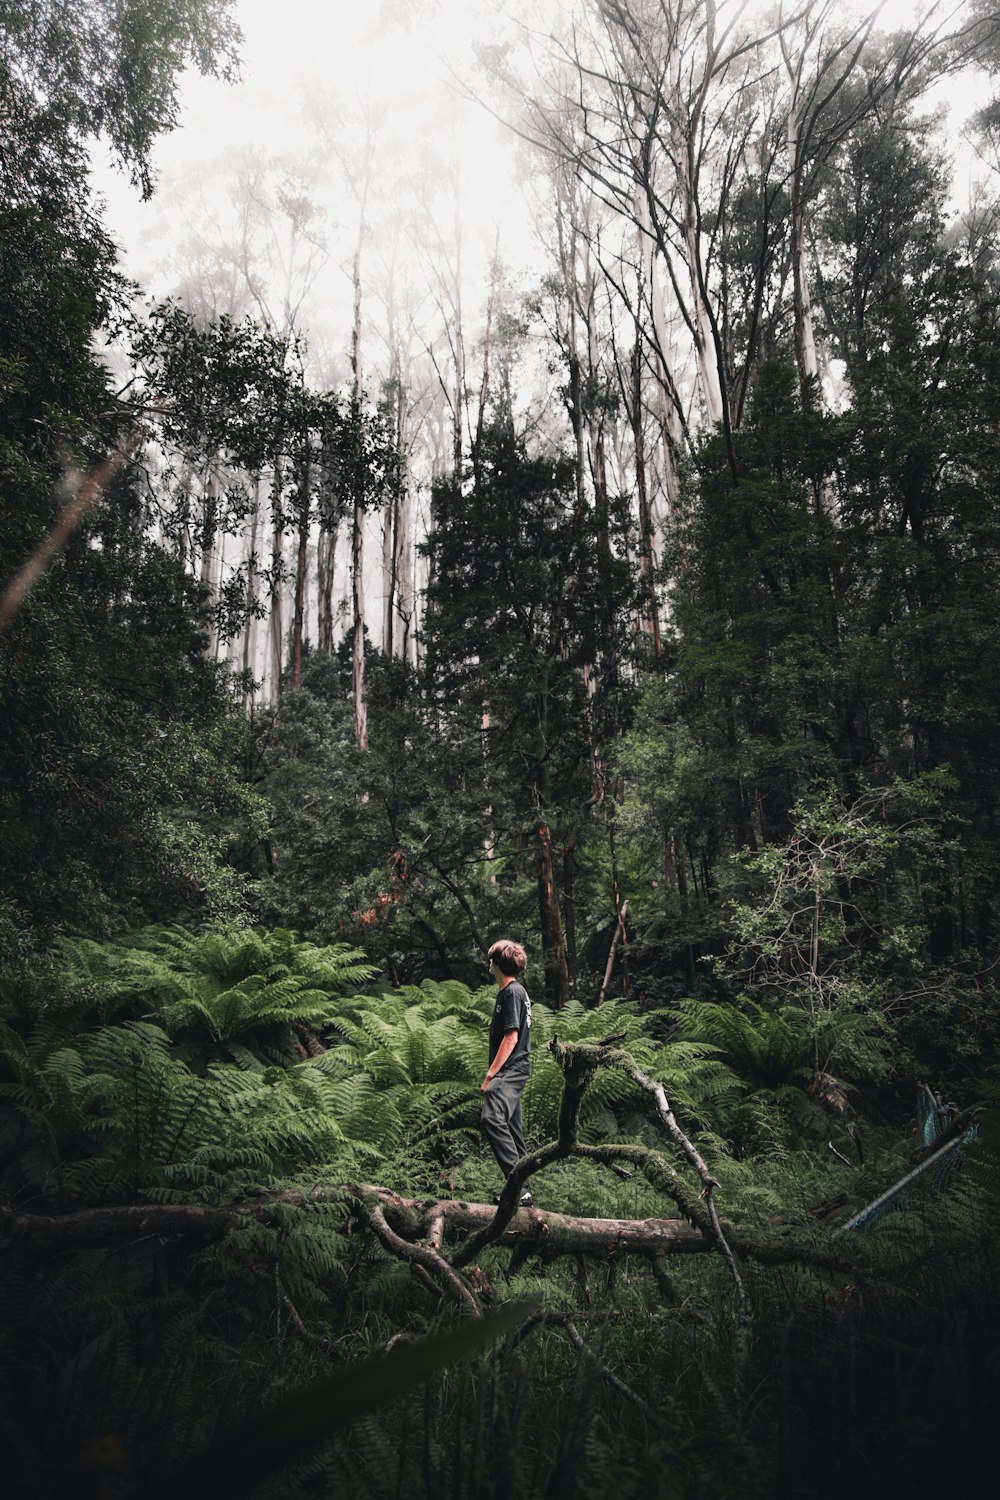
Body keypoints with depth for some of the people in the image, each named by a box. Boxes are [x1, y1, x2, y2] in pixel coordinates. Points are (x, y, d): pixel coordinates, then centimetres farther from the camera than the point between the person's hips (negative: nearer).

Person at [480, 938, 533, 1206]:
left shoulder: (513, 992, -12)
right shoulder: (511, 992, 19)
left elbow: (511, 1037, -19)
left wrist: (490, 1074, -19)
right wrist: (494, 1074, 23)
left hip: (510, 1071, -11)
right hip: (511, 1073, 11)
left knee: (491, 1119, -28)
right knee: (511, 1130, 14)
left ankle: (519, 1185, -31)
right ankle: (522, 1190, 22)